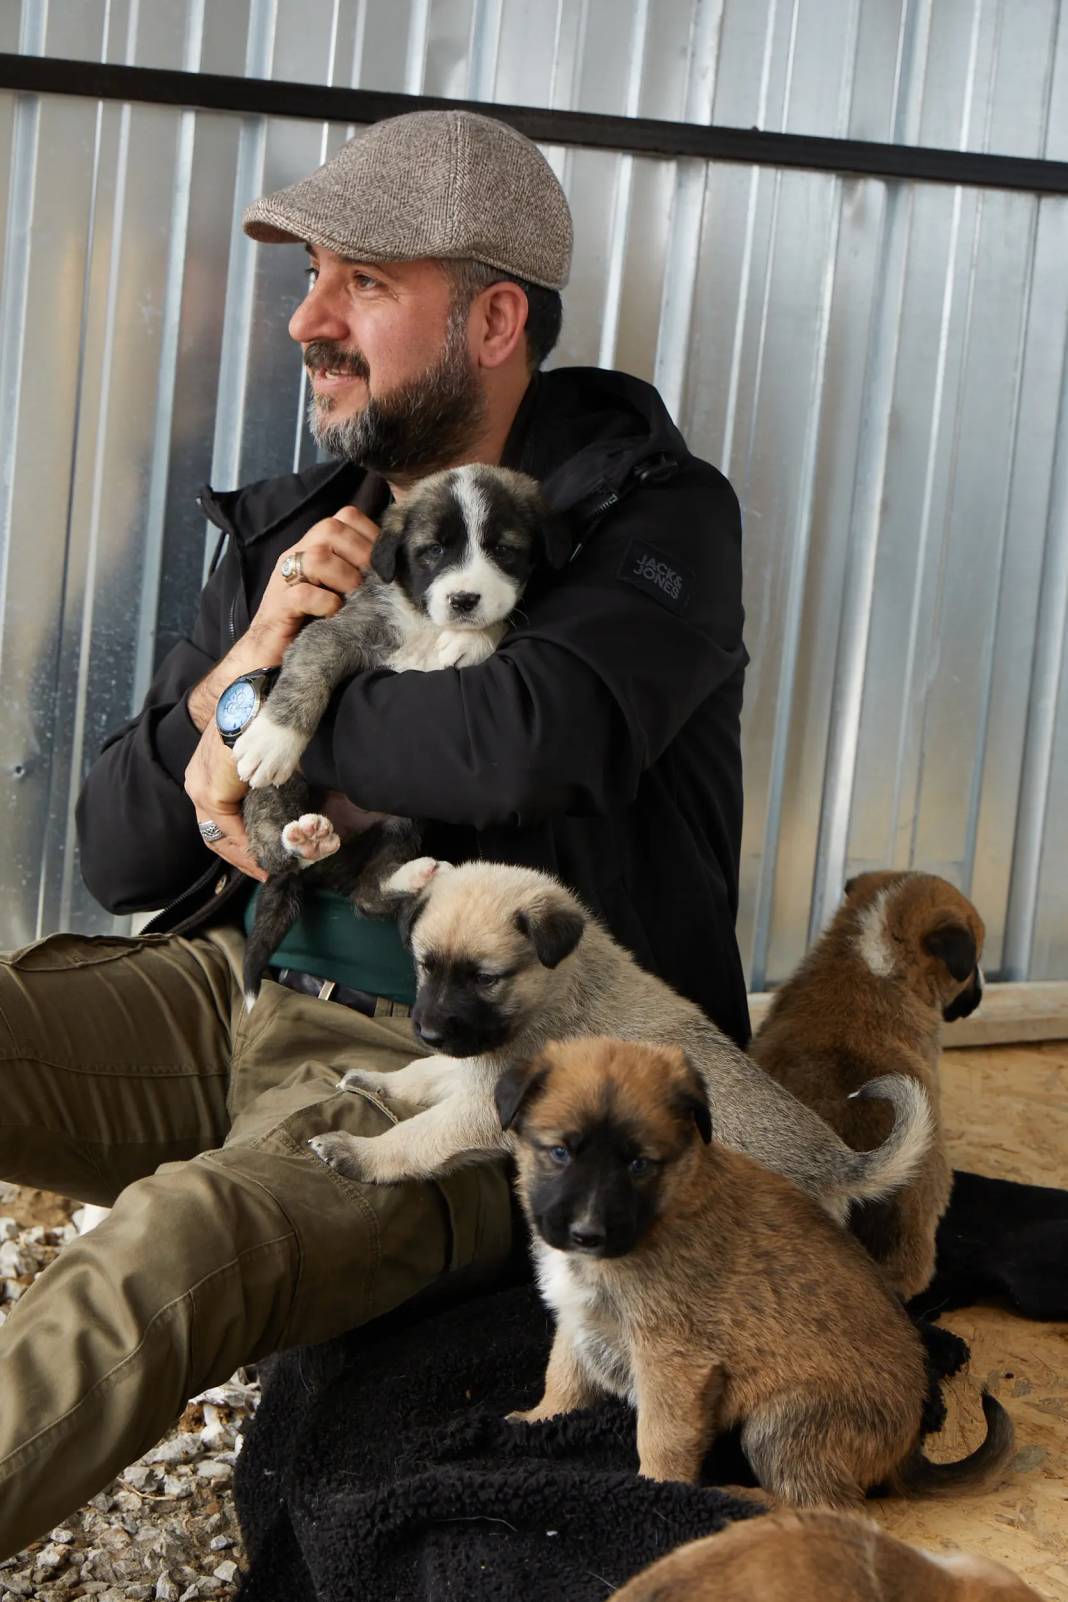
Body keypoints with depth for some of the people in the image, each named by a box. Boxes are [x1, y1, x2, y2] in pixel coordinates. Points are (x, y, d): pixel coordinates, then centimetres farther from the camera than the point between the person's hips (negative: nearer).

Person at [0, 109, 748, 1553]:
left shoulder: (659, 520, -5)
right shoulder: (288, 534, 12)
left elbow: (522, 738, -28)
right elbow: (118, 857, 11)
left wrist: (270, 728, -11)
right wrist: (242, 665, -8)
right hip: (240, 991, 7)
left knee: (185, 1237, -36)